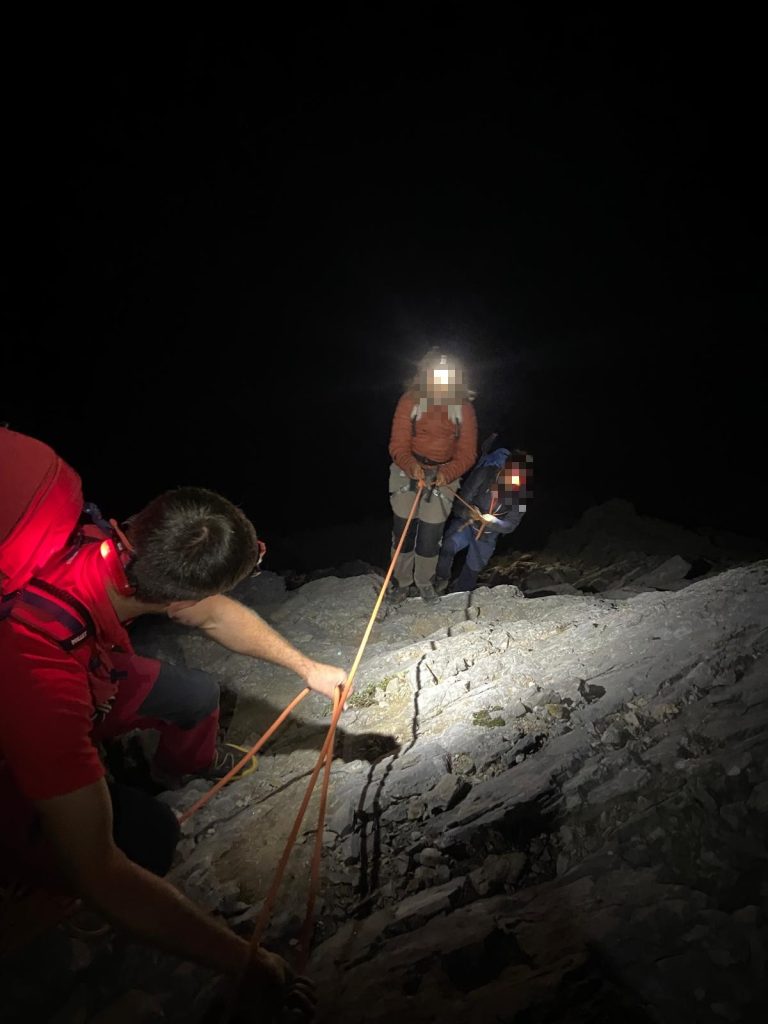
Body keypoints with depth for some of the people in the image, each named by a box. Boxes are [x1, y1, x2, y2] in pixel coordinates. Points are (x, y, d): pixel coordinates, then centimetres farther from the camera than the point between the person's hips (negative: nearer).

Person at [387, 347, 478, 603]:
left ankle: (424, 581, 27)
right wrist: (412, 467, -33)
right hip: (409, 471, 0)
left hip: (445, 475, 1)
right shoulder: (410, 401, -11)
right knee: (403, 531, 2)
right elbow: (398, 445, -13)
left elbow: (467, 453, -7)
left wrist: (447, 474, -25)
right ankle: (402, 582, 23)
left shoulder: (464, 408, -6)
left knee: (430, 536, 1)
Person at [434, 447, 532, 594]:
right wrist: (468, 512, -45)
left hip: (487, 535, 2)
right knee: (447, 546, -28)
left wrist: (493, 522, -38)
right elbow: (460, 504, -21)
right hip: (466, 522, -2)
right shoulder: (485, 473, -26)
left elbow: (511, 525, -16)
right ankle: (441, 580, -2)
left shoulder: (522, 493, -20)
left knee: (472, 570, 12)